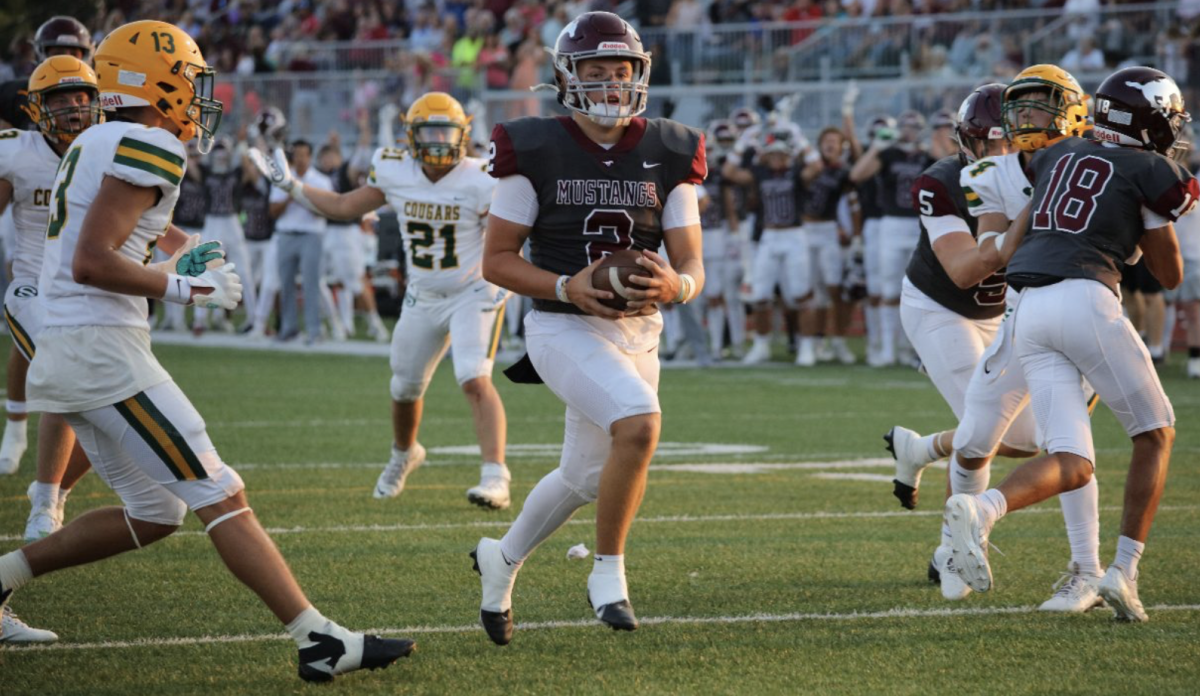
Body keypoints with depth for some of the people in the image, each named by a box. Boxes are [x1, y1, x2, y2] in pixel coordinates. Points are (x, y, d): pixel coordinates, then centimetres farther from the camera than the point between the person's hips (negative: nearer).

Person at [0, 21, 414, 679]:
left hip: (65, 349, 10)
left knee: (153, 513, 16)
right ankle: (320, 641, -9)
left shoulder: (95, 145, 17)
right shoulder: (147, 148, -12)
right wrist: (186, 288, -12)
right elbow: (91, 263, -20)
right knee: (222, 499, -8)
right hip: (105, 348, -10)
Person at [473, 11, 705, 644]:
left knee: (584, 478, 17)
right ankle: (608, 574, -12)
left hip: (637, 331, 5)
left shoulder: (667, 157, 0)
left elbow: (692, 268, 1)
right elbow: (497, 261, -6)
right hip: (564, 329, -5)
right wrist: (567, 288, -22)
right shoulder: (535, 153, -9)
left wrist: (675, 285, -23)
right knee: (640, 423, -29)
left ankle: (501, 558, 44)